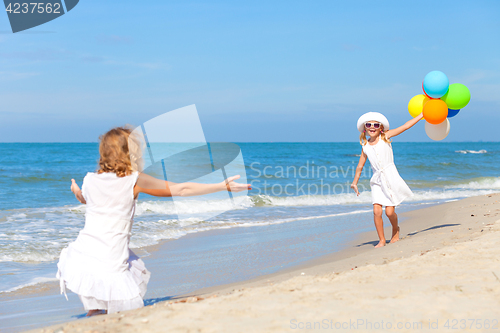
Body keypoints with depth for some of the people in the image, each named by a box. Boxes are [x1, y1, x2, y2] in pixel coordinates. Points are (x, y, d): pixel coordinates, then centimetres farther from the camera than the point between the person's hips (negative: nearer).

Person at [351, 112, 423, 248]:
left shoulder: (385, 137, 0)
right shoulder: (366, 147, 8)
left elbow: (405, 126, -3)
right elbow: (360, 166, 19)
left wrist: (421, 115, -6)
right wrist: (354, 182, 23)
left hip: (390, 177, -3)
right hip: (377, 180, 3)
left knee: (389, 211, -7)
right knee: (377, 211, -11)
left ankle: (395, 230, 25)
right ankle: (382, 240, 2)